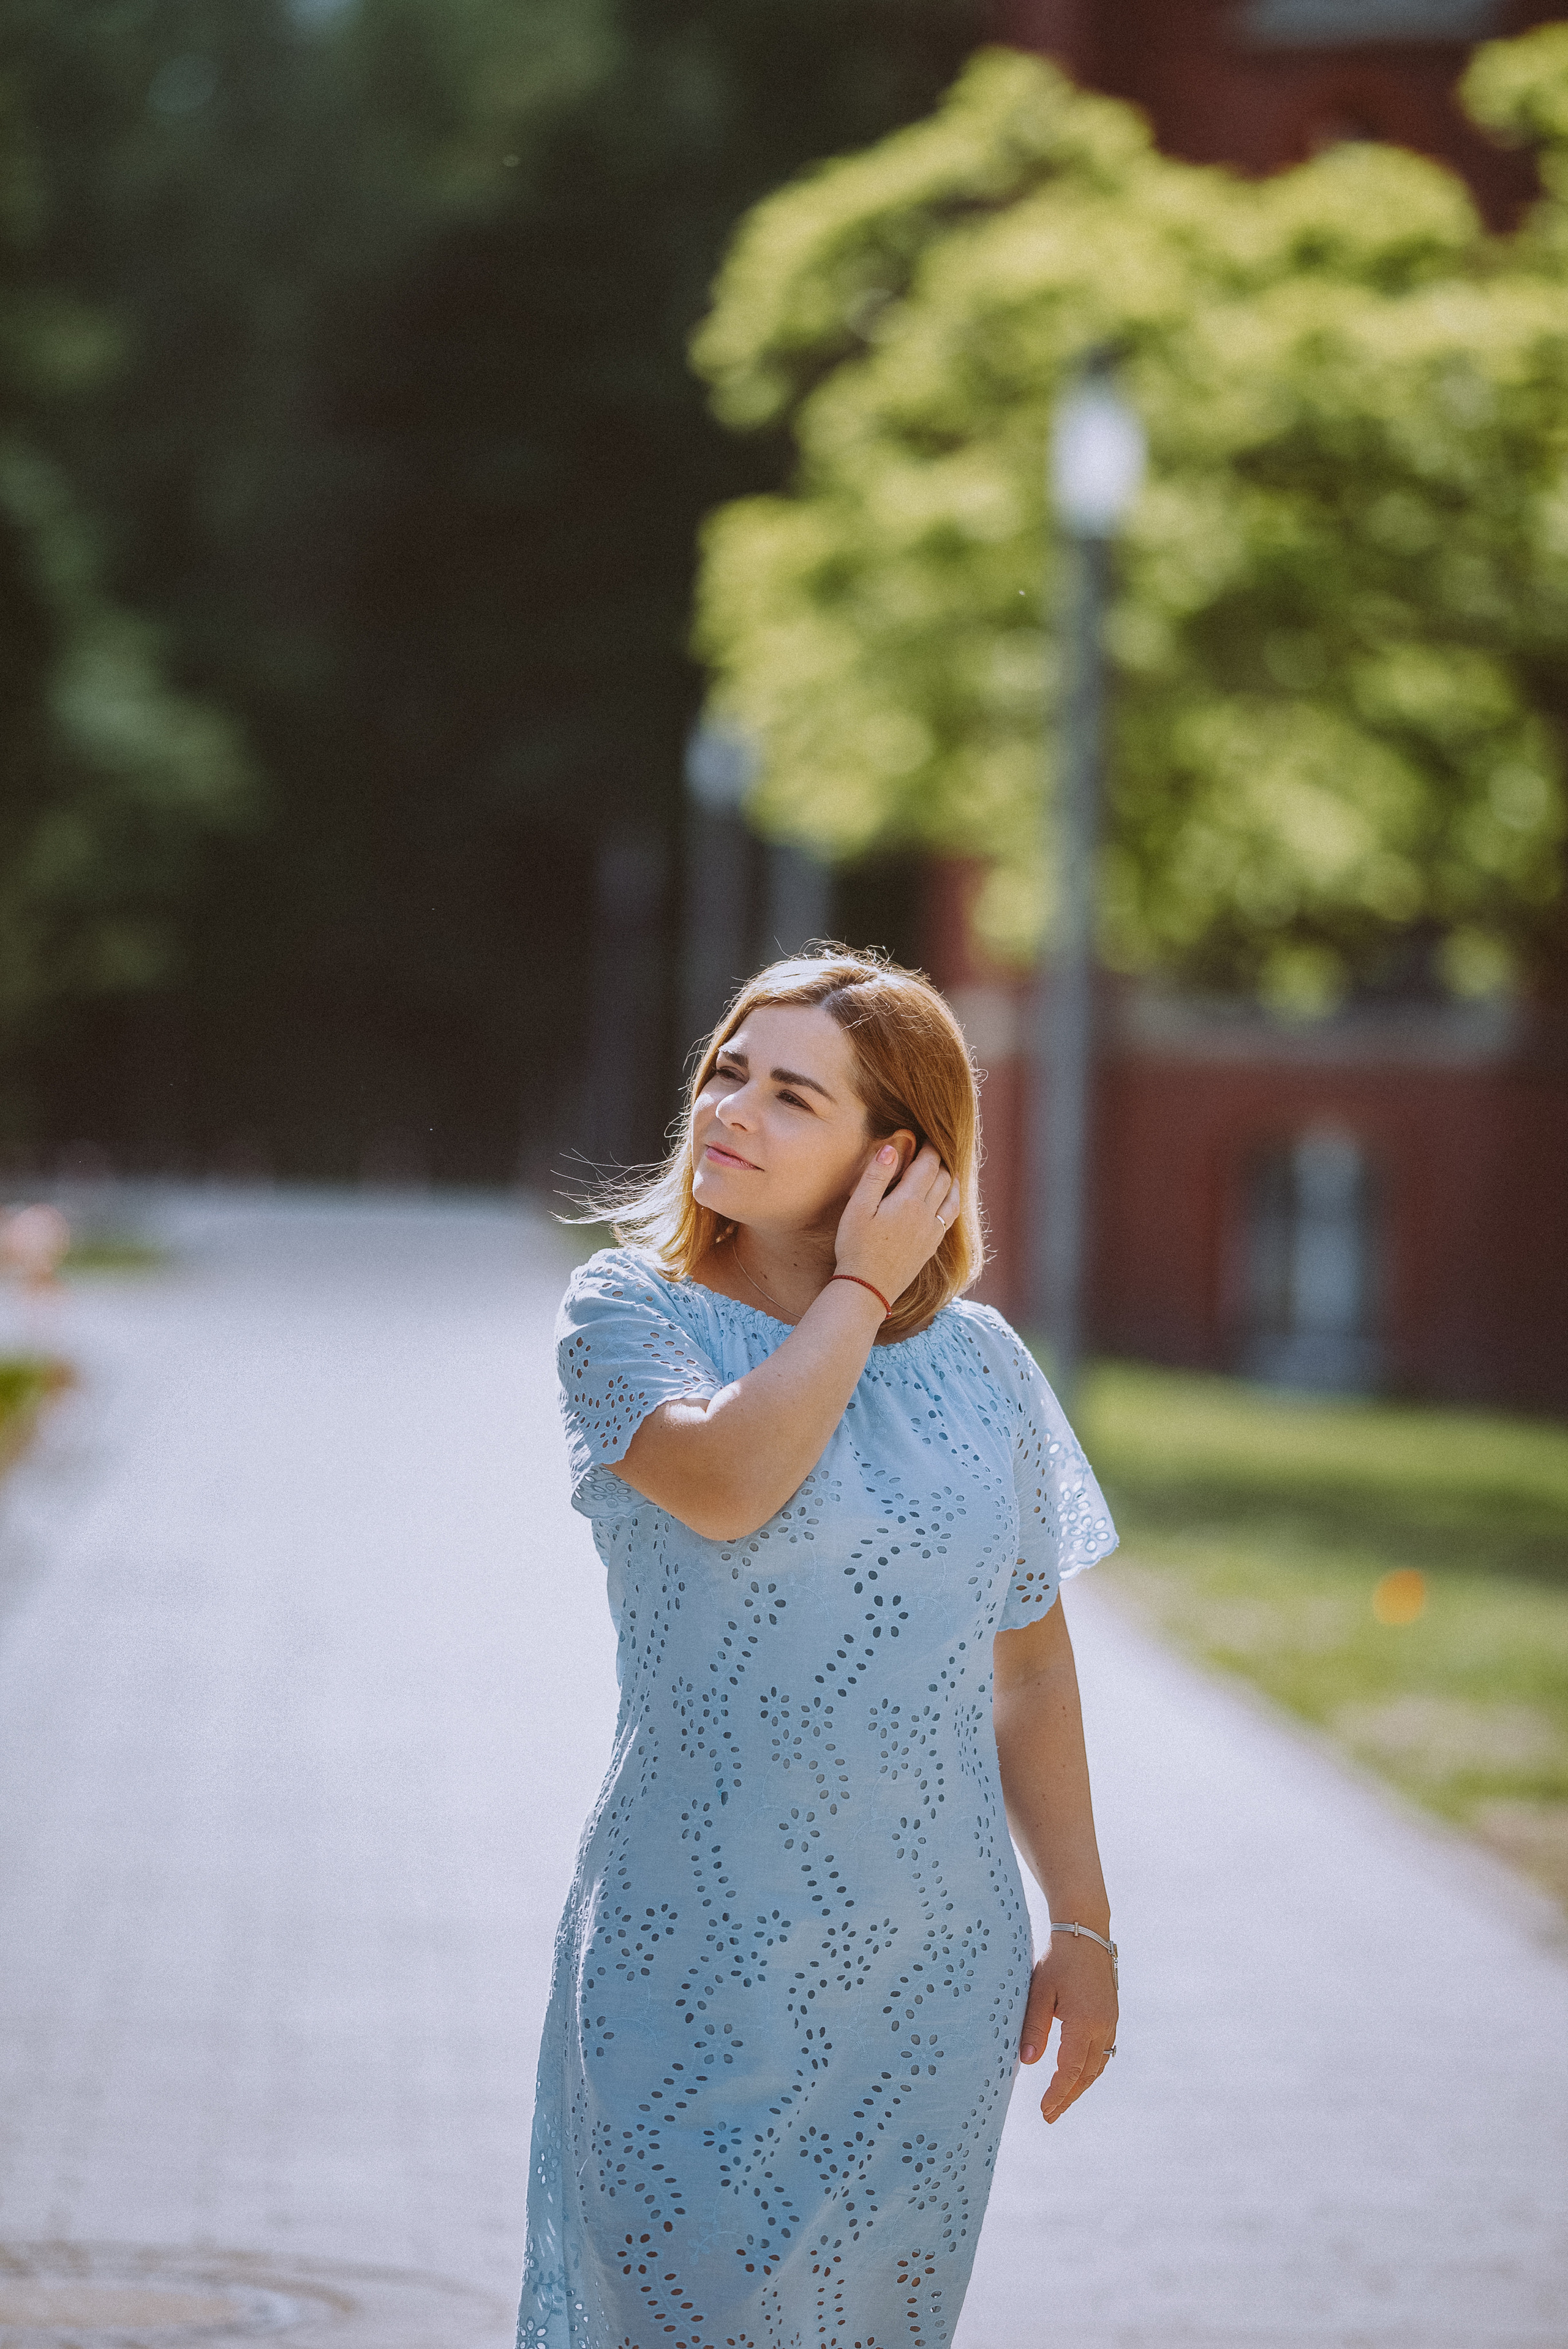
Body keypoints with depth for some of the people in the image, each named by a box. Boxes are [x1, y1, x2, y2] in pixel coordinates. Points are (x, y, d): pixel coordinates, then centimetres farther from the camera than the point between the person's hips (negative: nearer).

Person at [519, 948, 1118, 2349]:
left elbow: (1031, 1667, 13)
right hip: (698, 1958, -3)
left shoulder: (979, 1365, 6)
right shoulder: (627, 1316, -2)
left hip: (930, 1973, 3)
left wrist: (1084, 1929, 11)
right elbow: (728, 1484, -24)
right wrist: (862, 1292, -12)